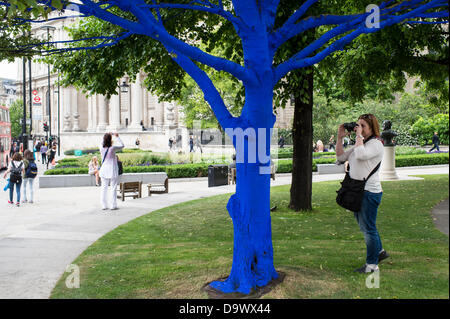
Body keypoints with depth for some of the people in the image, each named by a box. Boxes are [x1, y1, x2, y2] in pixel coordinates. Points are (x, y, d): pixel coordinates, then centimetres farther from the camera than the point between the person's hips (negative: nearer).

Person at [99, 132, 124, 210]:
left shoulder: (101, 148, -3)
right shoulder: (112, 148, -15)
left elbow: (102, 143, 21)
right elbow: (122, 146, 0)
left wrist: (107, 136, 24)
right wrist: (117, 137, 9)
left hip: (104, 171, 4)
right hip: (112, 171, -4)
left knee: (104, 188, 9)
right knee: (113, 188, 3)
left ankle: (103, 205, 11)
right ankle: (112, 205, 3)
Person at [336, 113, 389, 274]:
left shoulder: (376, 144, -12)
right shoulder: (359, 144, 15)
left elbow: (361, 155, -31)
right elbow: (341, 157, 15)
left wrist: (359, 135, -21)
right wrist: (340, 138, 7)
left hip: (369, 192, -9)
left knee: (368, 228, -1)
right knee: (365, 226, 20)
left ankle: (372, 264, 10)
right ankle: (379, 251, 39)